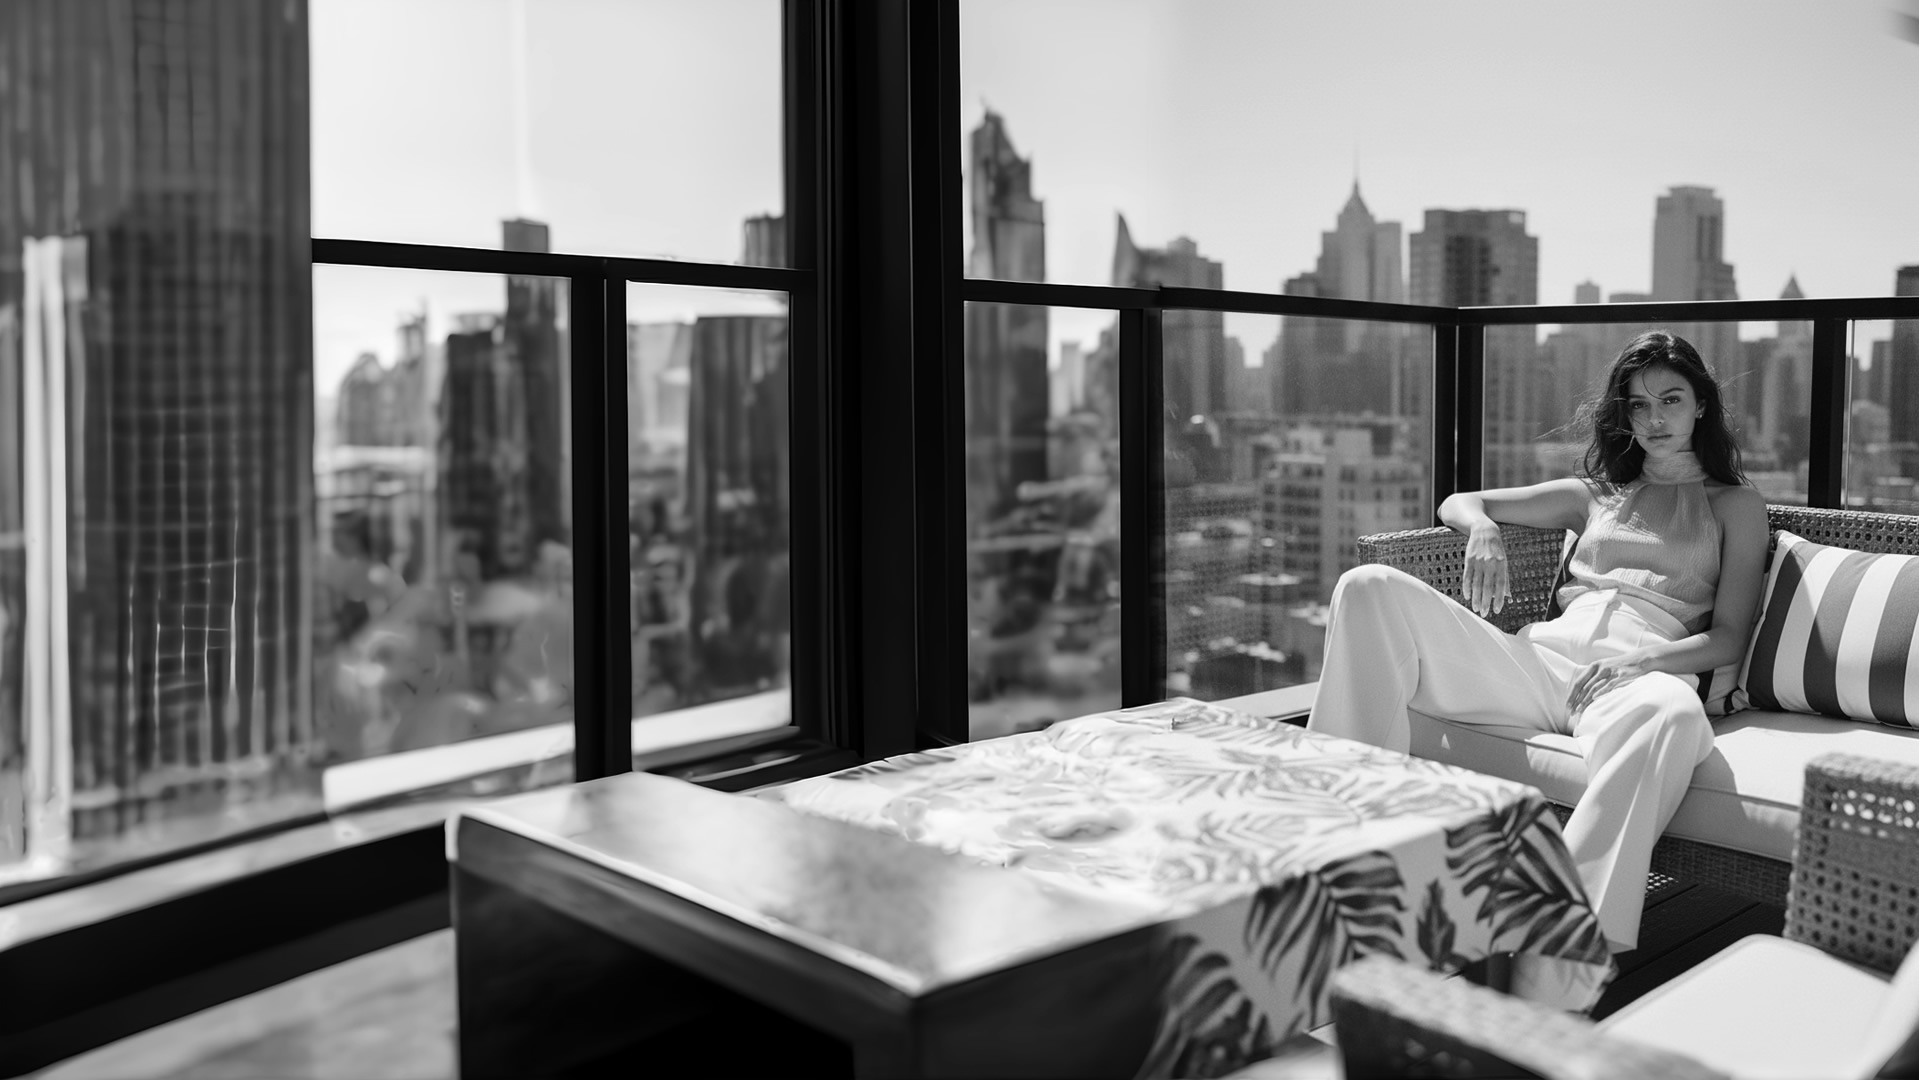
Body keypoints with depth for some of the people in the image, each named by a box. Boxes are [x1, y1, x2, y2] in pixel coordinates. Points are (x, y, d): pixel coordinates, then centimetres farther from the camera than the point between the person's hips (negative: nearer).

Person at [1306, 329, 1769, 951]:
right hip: (1540, 660, 3)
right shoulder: (1593, 495, 30)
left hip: (1641, 673, -3)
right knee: (1370, 589, -21)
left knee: (1674, 713, -44)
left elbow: (1729, 639, 10)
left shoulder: (1735, 505, 23)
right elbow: (1458, 503, 31)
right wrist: (1484, 531, 6)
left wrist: (1645, 659, -11)